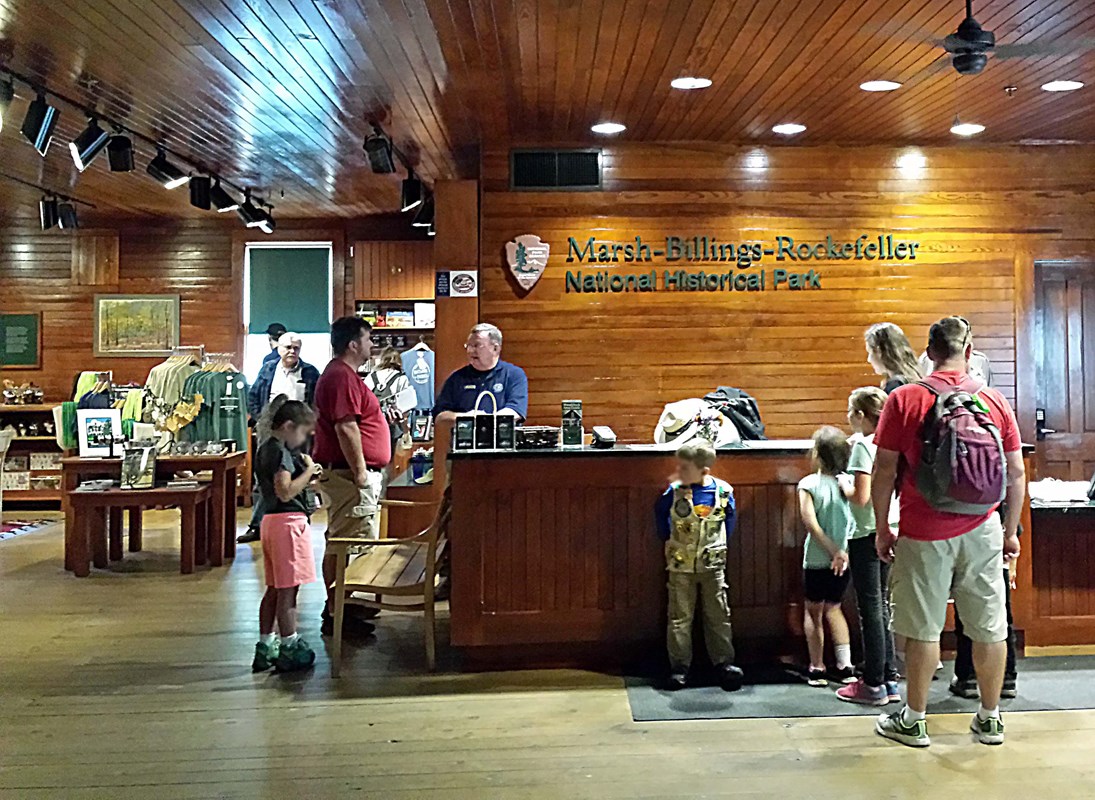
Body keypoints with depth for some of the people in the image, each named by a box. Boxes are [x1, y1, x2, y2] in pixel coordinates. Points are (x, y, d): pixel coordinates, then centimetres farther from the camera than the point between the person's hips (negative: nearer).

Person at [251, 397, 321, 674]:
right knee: (288, 589, -4)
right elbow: (286, 492, -24)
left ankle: (266, 647, 21)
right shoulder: (282, 453, -16)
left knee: (275, 588, 15)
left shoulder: (265, 450, 15)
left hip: (271, 521, 10)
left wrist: (307, 473, 12)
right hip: (288, 521, -10)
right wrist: (308, 470, -14)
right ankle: (289, 649, 3)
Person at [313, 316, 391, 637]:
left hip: (350, 473, 12)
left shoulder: (341, 374, 19)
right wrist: (360, 473, -21)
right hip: (349, 474, -12)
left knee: (342, 544, 17)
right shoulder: (342, 377, -17)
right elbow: (346, 428, -23)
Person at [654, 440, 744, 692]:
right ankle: (679, 666, 12)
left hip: (712, 565, 1)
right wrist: (668, 539, 7)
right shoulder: (674, 492, -12)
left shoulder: (723, 492, -9)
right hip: (681, 565, 0)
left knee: (718, 615, 7)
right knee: (680, 617, 4)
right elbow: (660, 514, 8)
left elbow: (730, 518, 10)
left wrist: (720, 543, 7)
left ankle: (724, 662, 18)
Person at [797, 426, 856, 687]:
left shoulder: (809, 484, -12)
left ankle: (817, 668, 16)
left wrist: (834, 551, -14)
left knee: (813, 611, 15)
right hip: (845, 560, 4)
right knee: (833, 608, 23)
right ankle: (845, 665, 19)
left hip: (817, 560, -3)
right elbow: (857, 521, -6)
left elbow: (811, 523, -18)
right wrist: (841, 552, -6)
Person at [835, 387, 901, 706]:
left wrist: (842, 484, -1)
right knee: (882, 607, 15)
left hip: (866, 536, -8)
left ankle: (874, 685, 8)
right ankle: (890, 680, 20)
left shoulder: (862, 446, -15)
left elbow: (860, 497, -21)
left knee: (870, 609, 0)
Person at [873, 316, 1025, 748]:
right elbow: (1016, 474, 5)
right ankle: (990, 719, 25)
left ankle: (913, 721, 17)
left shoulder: (903, 400, -7)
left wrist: (882, 529, 3)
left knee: (924, 630, 6)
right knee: (990, 628, 12)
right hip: (980, 532, 3)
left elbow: (884, 472, -7)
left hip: (924, 534, -2)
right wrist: (1011, 530, 16)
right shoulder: (995, 401, 1)